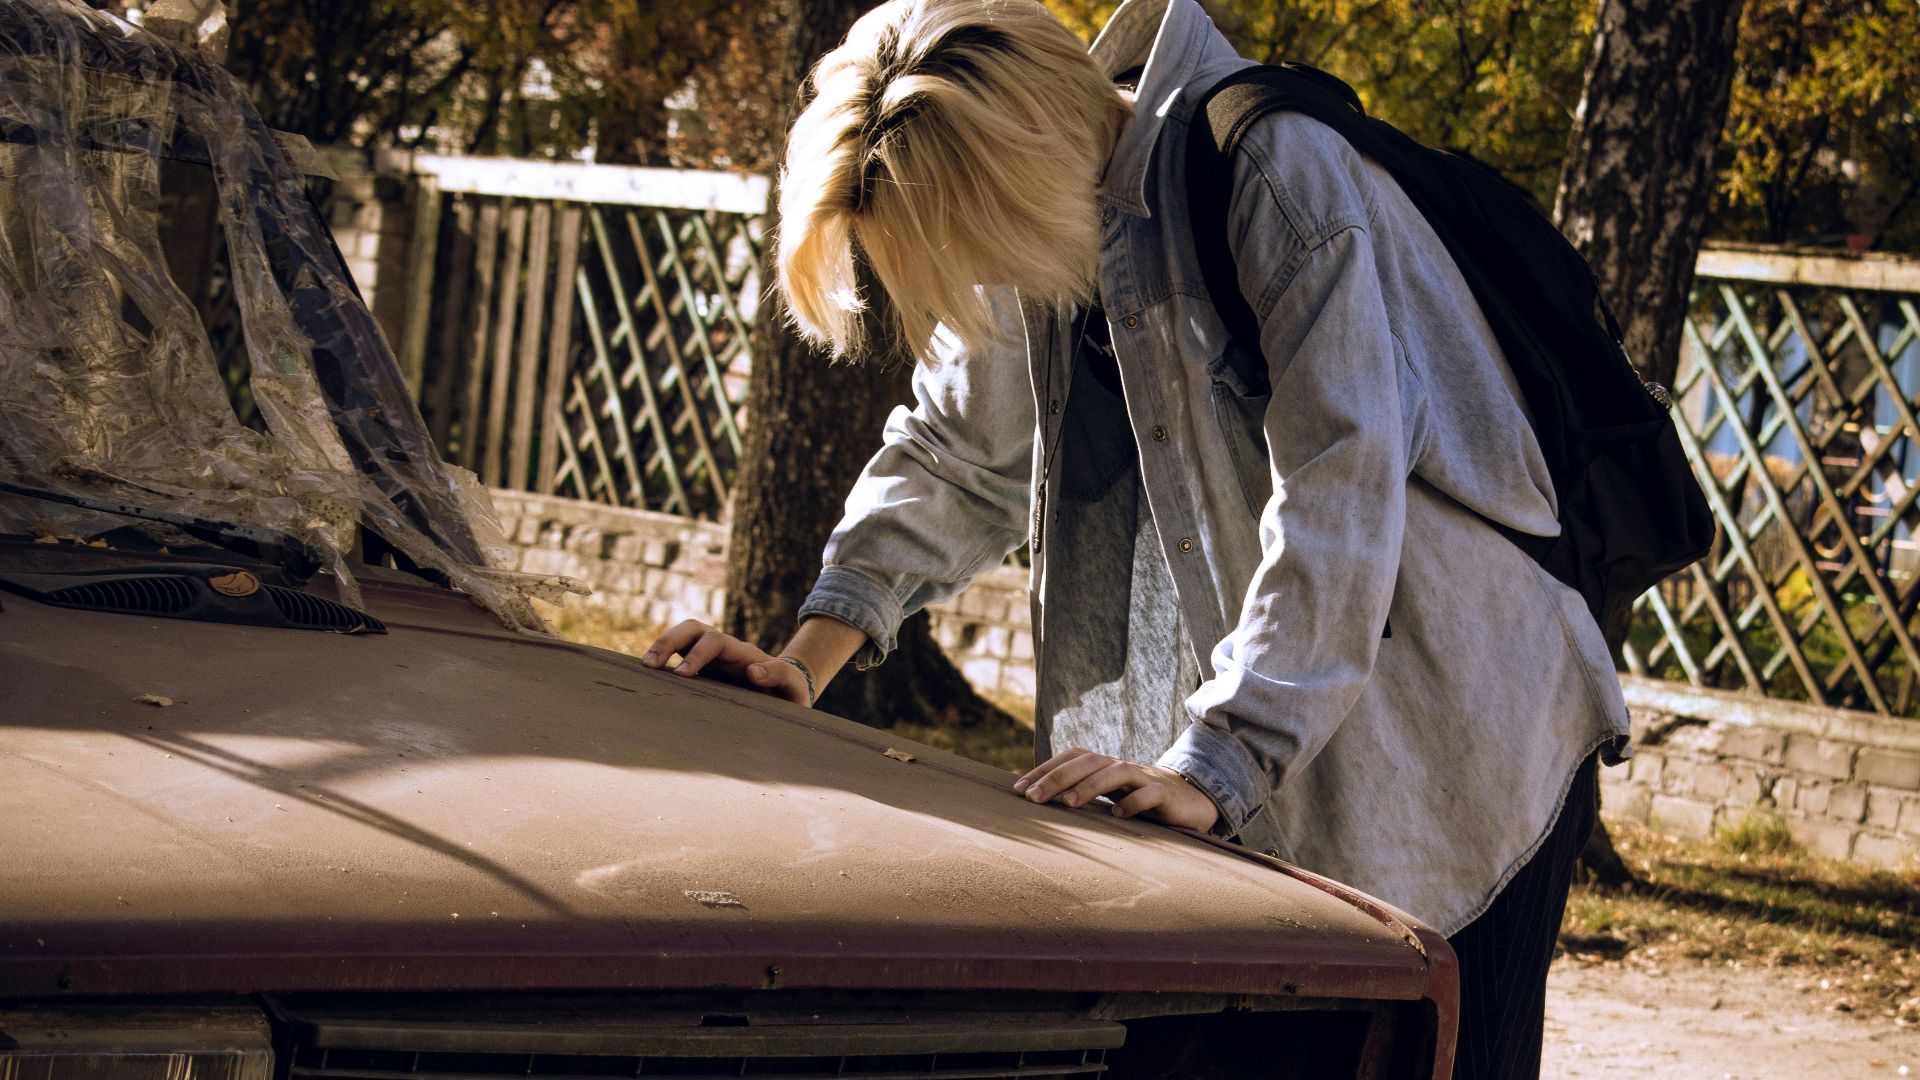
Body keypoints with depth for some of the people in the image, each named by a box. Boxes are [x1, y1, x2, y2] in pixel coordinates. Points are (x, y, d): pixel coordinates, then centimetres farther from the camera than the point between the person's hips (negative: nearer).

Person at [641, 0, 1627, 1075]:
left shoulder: (1278, 174, -22)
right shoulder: (1042, 214, 3)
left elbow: (1340, 489, -28)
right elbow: (959, 457, 15)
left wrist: (1213, 767, -32)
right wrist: (810, 656, 1)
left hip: (1451, 753, -7)